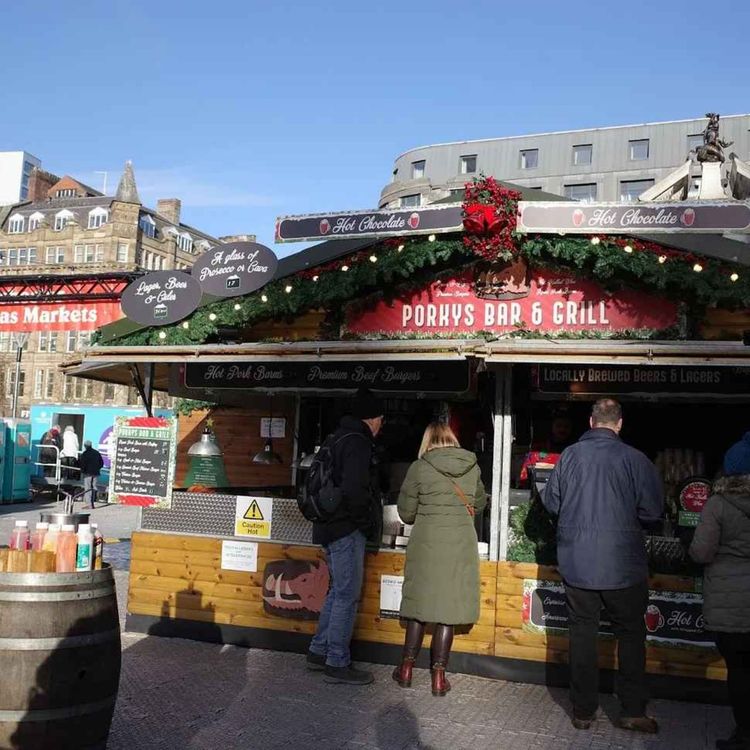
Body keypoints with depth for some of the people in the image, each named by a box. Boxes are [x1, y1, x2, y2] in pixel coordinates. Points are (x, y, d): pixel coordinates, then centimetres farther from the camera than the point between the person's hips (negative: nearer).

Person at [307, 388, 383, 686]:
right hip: (346, 530, -10)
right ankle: (337, 664, 5)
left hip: (330, 527, 10)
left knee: (338, 591, 19)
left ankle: (319, 651, 27)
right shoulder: (357, 443, -17)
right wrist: (363, 520, -11)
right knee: (347, 595, -3)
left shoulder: (339, 438, 15)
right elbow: (354, 489, -27)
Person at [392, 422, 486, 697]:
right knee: (448, 607, 7)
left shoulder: (420, 467, -6)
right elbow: (480, 502, 17)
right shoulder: (472, 467, 2)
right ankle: (438, 675, 11)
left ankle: (407, 668, 19)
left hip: (426, 543, -1)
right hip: (462, 545, 1)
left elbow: (405, 512, 0)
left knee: (420, 602, 11)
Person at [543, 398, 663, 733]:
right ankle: (632, 711, 17)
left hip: (575, 564, 2)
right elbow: (652, 511, -9)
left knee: (582, 631, 12)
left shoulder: (569, 455, -4)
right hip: (622, 565, -2)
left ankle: (583, 711, 18)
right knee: (630, 633, 13)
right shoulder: (635, 460, -12)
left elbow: (550, 501, 5)